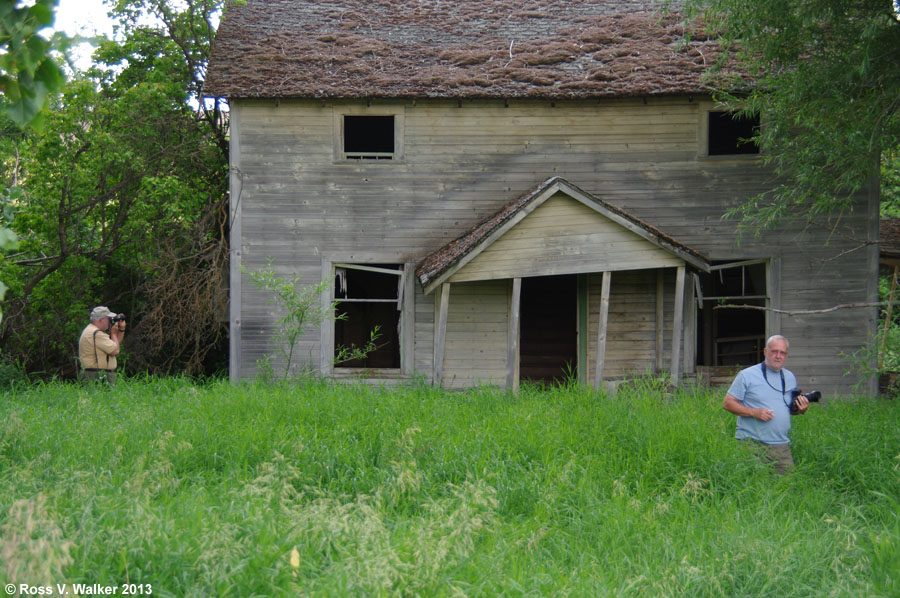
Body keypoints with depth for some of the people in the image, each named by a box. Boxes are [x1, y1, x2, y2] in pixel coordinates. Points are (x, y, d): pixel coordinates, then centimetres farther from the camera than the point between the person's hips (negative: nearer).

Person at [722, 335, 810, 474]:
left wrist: (801, 409, 1)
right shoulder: (747, 375, -1)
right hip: (752, 444, -5)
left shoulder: (790, 378, 16)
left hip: (781, 447, 5)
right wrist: (754, 412, -16)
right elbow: (727, 403, -4)